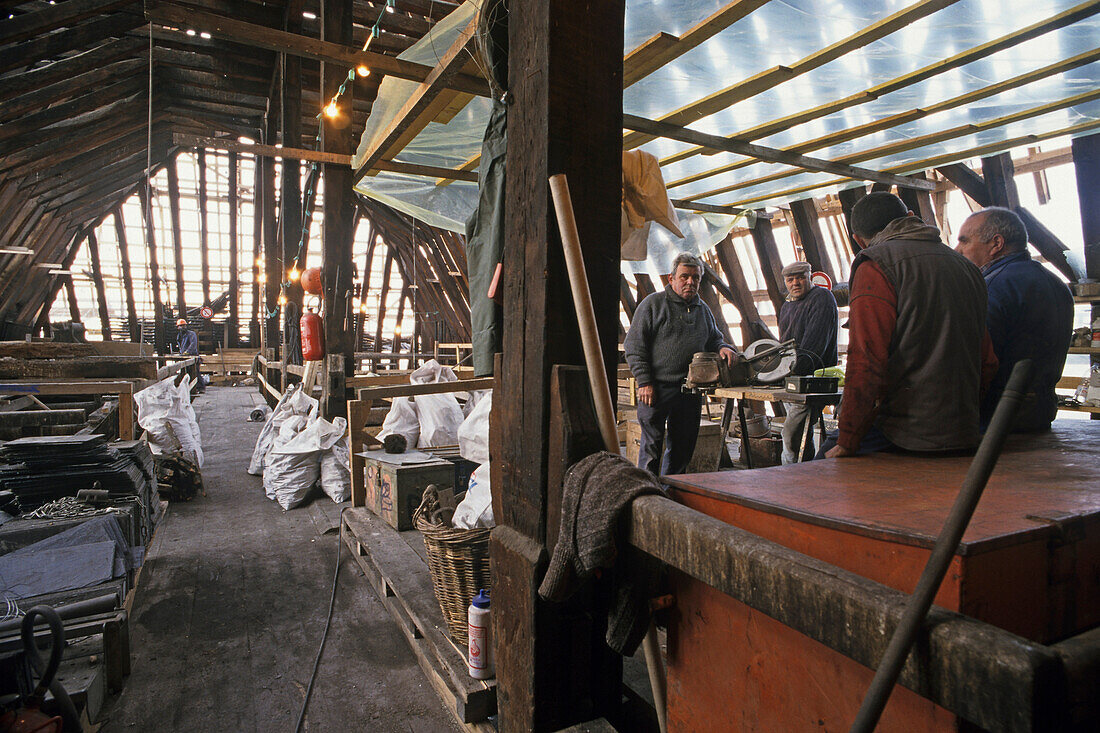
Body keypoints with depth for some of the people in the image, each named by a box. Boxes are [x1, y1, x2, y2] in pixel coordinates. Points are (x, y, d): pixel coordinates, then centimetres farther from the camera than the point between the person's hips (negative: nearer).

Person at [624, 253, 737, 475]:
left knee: (682, 449, 12)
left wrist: (723, 348, 1)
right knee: (651, 447, -1)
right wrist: (644, 382, -13)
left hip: (691, 392, 6)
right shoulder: (653, 303, -2)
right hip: (656, 389, -5)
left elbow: (713, 340, 26)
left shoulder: (703, 310, 16)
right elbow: (634, 346, -6)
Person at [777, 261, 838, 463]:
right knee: (802, 434, 13)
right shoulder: (786, 306, 20)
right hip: (790, 379, 9)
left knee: (791, 433, -14)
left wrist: (797, 368, -26)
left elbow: (815, 340, -19)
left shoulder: (822, 298, -6)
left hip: (812, 377, -9)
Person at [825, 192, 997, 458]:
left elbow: (866, 362, -17)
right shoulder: (965, 265, 18)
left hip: (906, 439, -8)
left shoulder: (875, 266, -8)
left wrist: (846, 444, -11)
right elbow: (987, 362, 18)